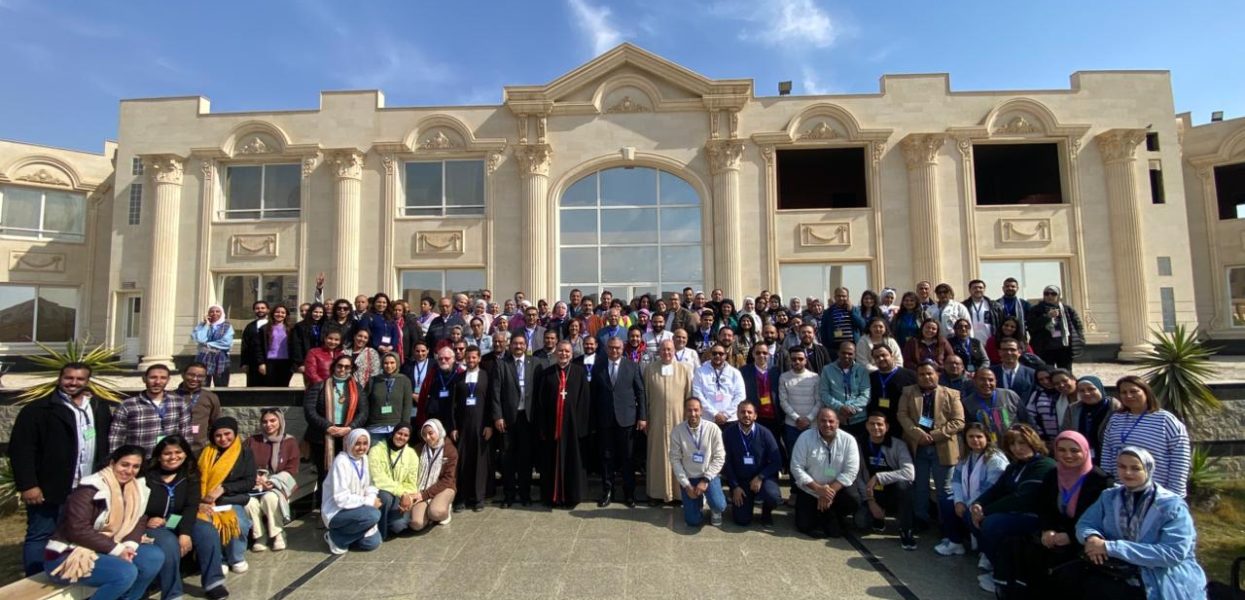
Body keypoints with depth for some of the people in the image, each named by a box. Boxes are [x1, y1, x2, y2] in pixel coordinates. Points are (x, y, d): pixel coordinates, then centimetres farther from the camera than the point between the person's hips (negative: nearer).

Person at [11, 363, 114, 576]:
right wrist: (27, 485, -16)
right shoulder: (37, 410, -7)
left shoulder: (100, 408, 10)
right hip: (50, 489, -4)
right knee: (39, 536, 6)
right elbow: (21, 450, -10)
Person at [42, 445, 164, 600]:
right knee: (126, 572, -29)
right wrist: (117, 549, -22)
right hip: (67, 556, -7)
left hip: (104, 550, 7)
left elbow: (138, 521, 4)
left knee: (155, 556, -13)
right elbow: (78, 530, -23)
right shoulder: (90, 488, -18)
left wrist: (130, 545, -16)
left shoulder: (136, 489, 5)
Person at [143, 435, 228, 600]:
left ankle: (213, 583, -6)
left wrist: (185, 532, -25)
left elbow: (191, 506, -12)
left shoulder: (190, 474, -3)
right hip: (151, 525, -4)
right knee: (170, 544, -33)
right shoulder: (147, 476, -13)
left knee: (208, 532, -19)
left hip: (179, 522, 4)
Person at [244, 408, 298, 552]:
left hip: (279, 484, -2)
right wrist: (255, 478, -13)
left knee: (270, 498, -35)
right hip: (256, 484, 2)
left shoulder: (290, 441, 3)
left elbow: (291, 470, -1)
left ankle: (278, 533, -11)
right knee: (249, 502, -31)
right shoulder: (252, 440, 11)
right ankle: (260, 535, -9)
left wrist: (272, 481, -16)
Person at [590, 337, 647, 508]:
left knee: (627, 458, 7)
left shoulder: (633, 366, 1)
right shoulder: (598, 367, 6)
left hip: (627, 418, -1)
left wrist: (642, 416, -5)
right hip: (604, 420, 2)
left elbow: (640, 392, 0)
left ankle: (629, 493, 20)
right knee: (606, 457, 8)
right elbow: (593, 395, 5)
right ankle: (607, 492, 21)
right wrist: (593, 419, 1)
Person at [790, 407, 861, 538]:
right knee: (804, 527, -8)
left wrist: (831, 490, -23)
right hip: (809, 490, 0)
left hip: (838, 489, 1)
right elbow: (796, 468, -14)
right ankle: (819, 513, 27)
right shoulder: (805, 437, -13)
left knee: (853, 501, -28)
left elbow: (851, 471, -14)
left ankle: (832, 517, 5)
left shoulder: (848, 440, -10)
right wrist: (818, 489, -23)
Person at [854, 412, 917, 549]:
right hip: (872, 495, 2)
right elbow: (857, 476, -9)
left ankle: (905, 531, -17)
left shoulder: (898, 445, -14)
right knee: (861, 521, -24)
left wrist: (878, 477, -33)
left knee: (902, 483, -34)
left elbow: (909, 473, -30)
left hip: (893, 494, -2)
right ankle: (879, 517, 14)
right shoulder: (859, 444, -8)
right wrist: (870, 501, -17)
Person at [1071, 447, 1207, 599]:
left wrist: (1111, 547, -26)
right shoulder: (1109, 497, 7)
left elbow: (1173, 553, -19)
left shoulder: (1172, 506, -8)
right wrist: (1092, 537, -21)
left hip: (1165, 585, -4)